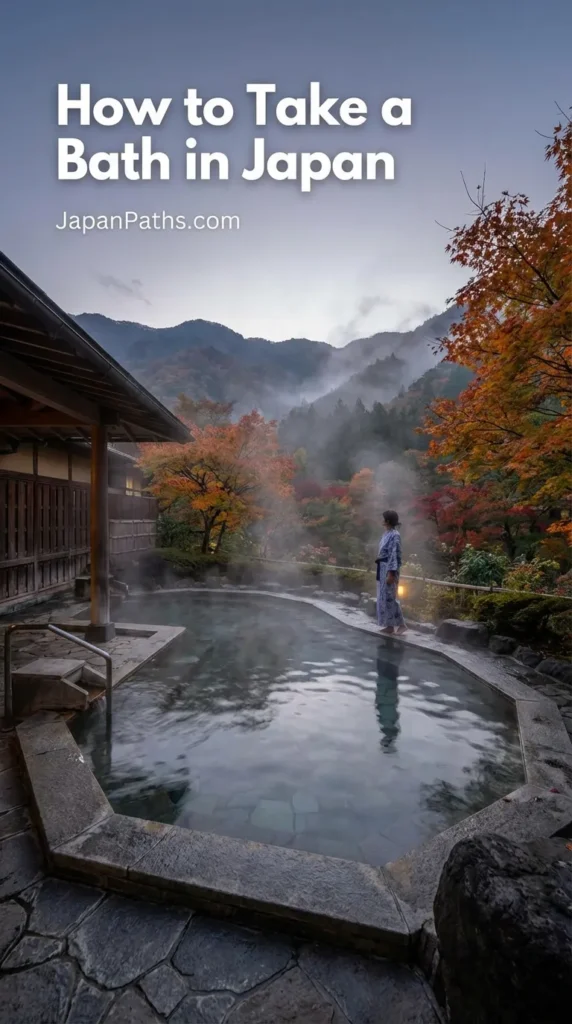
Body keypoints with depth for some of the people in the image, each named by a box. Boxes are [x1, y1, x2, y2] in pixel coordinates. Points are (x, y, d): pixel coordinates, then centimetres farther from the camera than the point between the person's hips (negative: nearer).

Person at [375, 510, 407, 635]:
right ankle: (389, 625, 17)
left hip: (389, 569, -10)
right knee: (384, 596, 11)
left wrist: (391, 573, -22)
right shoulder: (387, 534, 13)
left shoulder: (394, 535, -15)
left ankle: (400, 624, 3)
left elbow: (395, 555, -19)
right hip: (383, 568, 10)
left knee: (389, 597, -6)